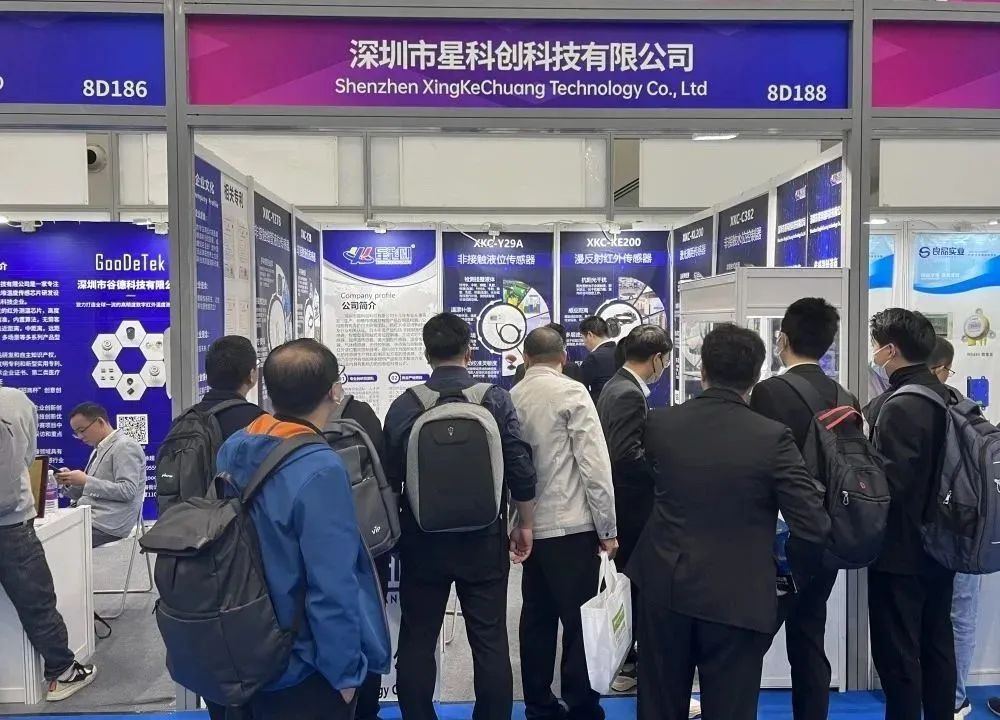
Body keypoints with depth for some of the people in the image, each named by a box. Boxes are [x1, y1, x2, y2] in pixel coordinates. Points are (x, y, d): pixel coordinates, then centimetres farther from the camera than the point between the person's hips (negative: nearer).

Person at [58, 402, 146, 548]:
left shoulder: (125, 447, -9)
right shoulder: (99, 449, 18)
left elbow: (127, 491, -19)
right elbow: (86, 493, 20)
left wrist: (86, 481, -18)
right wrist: (71, 482, 1)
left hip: (107, 525, -9)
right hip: (88, 517, 9)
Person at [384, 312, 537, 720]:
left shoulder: (404, 406, -7)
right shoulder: (495, 400, -8)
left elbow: (389, 479, -1)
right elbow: (521, 472, -7)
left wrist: (395, 533, 15)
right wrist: (525, 525, 8)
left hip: (422, 540, 1)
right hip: (483, 539, 0)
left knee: (417, 640, 14)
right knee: (489, 641, 11)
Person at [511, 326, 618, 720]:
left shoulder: (512, 398, 6)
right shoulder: (572, 392, -8)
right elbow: (594, 464, -12)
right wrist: (607, 528, -6)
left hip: (530, 526, 6)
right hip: (572, 525, -6)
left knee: (536, 619, 13)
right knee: (581, 621, 3)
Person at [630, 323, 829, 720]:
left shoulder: (660, 423, -6)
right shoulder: (773, 437, -15)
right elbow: (814, 529, -16)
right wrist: (791, 568, 4)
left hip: (666, 591, 3)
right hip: (738, 600, -2)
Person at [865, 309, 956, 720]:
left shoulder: (898, 406, -21)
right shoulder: (947, 398, 6)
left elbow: (889, 482, -24)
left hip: (901, 552, -9)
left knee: (897, 653, 3)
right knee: (937, 646, 19)